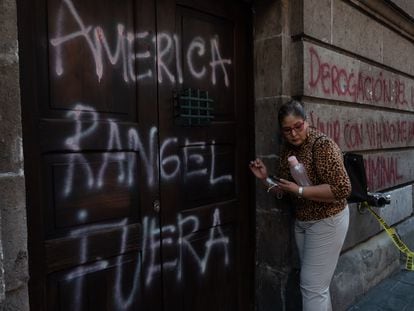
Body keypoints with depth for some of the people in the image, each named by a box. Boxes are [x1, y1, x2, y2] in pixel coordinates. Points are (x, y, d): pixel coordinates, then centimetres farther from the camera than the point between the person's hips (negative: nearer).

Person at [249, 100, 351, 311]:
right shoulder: (288, 150, 3)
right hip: (301, 222, 7)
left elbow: (342, 189, -25)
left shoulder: (323, 145, -19)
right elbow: (285, 191, 10)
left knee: (312, 285, 0)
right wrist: (266, 179, -8)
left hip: (327, 222, -7)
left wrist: (299, 190, -26)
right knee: (317, 284, 20)